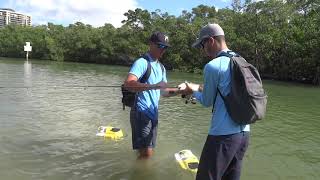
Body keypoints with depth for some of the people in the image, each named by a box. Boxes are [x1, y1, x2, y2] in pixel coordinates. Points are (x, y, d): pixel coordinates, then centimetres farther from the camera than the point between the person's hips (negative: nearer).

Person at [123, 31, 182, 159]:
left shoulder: (161, 67, 16)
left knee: (148, 151, 16)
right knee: (146, 153, -11)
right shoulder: (142, 62, -12)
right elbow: (128, 84, -27)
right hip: (141, 113, -8)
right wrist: (154, 86, -33)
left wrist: (180, 90, 4)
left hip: (153, 114, 8)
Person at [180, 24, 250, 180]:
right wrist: (199, 88, 23)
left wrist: (193, 91, 16)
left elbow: (207, 102, -2)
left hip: (223, 135, -8)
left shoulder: (212, 66, -12)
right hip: (244, 133, 8)